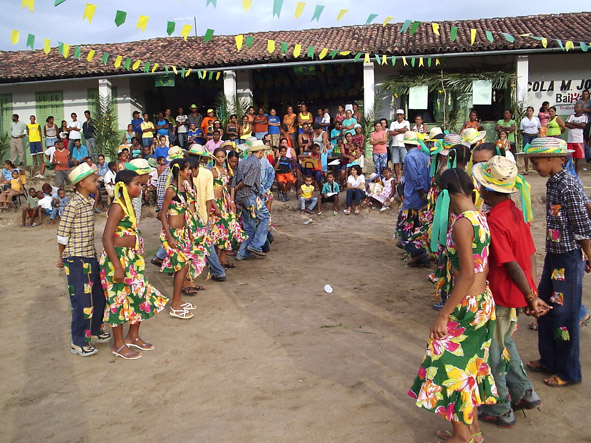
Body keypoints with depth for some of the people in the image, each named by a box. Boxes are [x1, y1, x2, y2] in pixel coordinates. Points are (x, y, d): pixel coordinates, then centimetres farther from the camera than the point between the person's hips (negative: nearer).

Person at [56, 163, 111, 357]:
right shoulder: (73, 205, -18)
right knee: (82, 301, 0)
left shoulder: (89, 202, 8)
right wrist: (62, 257, -3)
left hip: (90, 257, 9)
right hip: (76, 260, -8)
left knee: (99, 296, 18)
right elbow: (62, 234, -14)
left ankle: (95, 330, 38)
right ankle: (78, 342, 14)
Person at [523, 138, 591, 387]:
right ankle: (549, 360, 34)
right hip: (554, 255, 9)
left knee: (564, 313, 2)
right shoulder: (553, 182, 7)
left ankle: (569, 372, 19)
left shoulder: (568, 185, -21)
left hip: (568, 258, -9)